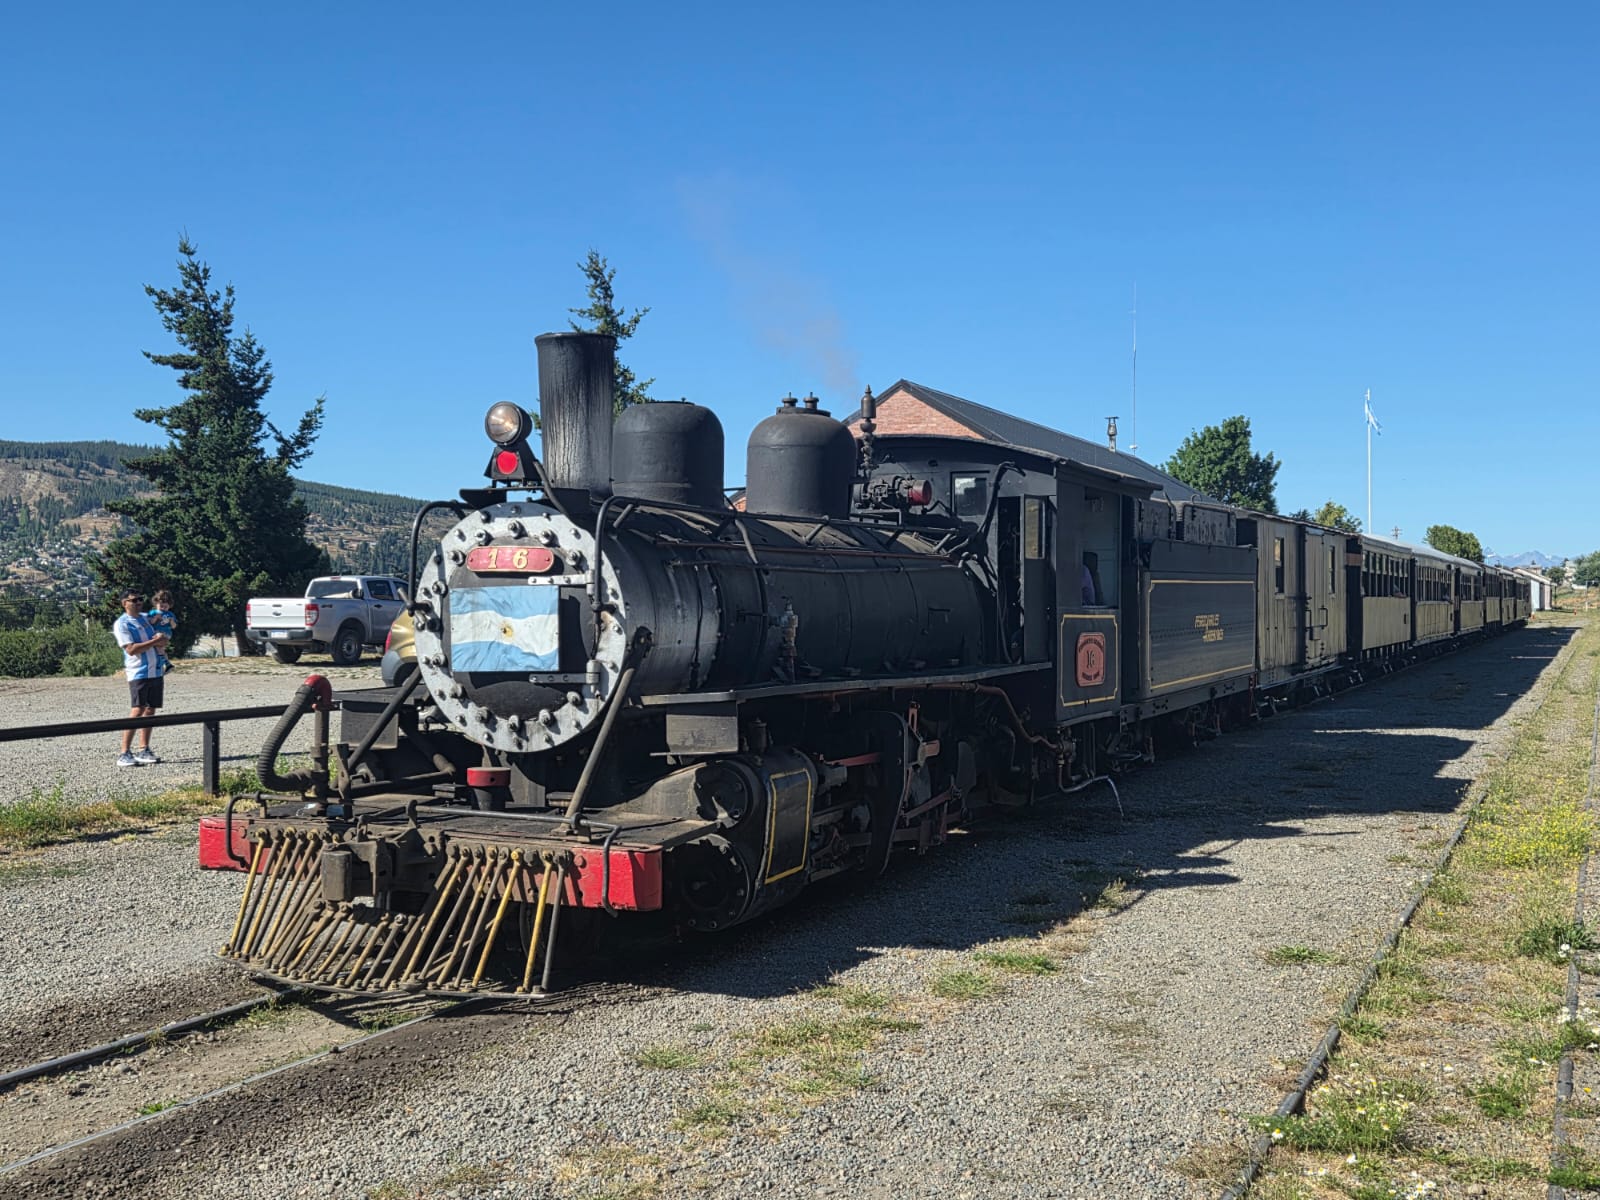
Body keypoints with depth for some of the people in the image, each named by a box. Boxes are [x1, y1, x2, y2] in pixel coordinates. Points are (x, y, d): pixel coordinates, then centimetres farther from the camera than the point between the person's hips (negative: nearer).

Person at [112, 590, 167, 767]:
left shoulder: (145, 618, 16)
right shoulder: (122, 624, -6)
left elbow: (160, 643, 20)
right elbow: (131, 649, -16)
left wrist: (161, 641, -4)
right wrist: (154, 641, -15)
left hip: (155, 671, 7)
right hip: (139, 673, -7)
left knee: (150, 710, 8)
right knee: (137, 711, -13)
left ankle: (144, 750, 15)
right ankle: (124, 754, -12)